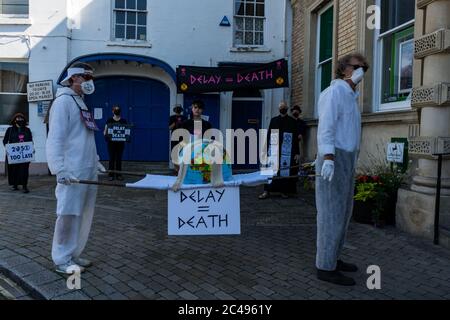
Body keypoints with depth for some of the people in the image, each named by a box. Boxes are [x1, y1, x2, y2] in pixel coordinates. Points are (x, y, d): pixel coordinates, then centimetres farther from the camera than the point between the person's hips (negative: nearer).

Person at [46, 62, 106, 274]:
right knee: (68, 214, -2)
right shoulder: (63, 101, -7)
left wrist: (96, 162, 24)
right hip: (72, 172, -9)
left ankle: (73, 254, 24)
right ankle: (62, 260, 10)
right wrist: (60, 168, -24)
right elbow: (55, 138, -16)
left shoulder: (81, 103, 20)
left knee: (84, 214, 12)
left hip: (88, 170, 9)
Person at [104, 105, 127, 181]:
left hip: (120, 142, 1)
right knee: (112, 158, 1)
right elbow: (105, 131, 0)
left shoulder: (123, 121, 6)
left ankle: (118, 175, 14)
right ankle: (111, 175, 9)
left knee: (119, 159, 6)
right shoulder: (109, 120, 2)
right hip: (111, 142, -1)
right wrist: (106, 134, -20)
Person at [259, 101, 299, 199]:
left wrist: (296, 152, -5)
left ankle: (284, 191, 11)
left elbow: (296, 138, 1)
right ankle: (267, 191, 2)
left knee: (286, 170, 0)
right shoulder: (274, 120, 12)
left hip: (287, 151, -1)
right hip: (274, 150, 2)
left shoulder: (292, 122, 5)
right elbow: (269, 135, 11)